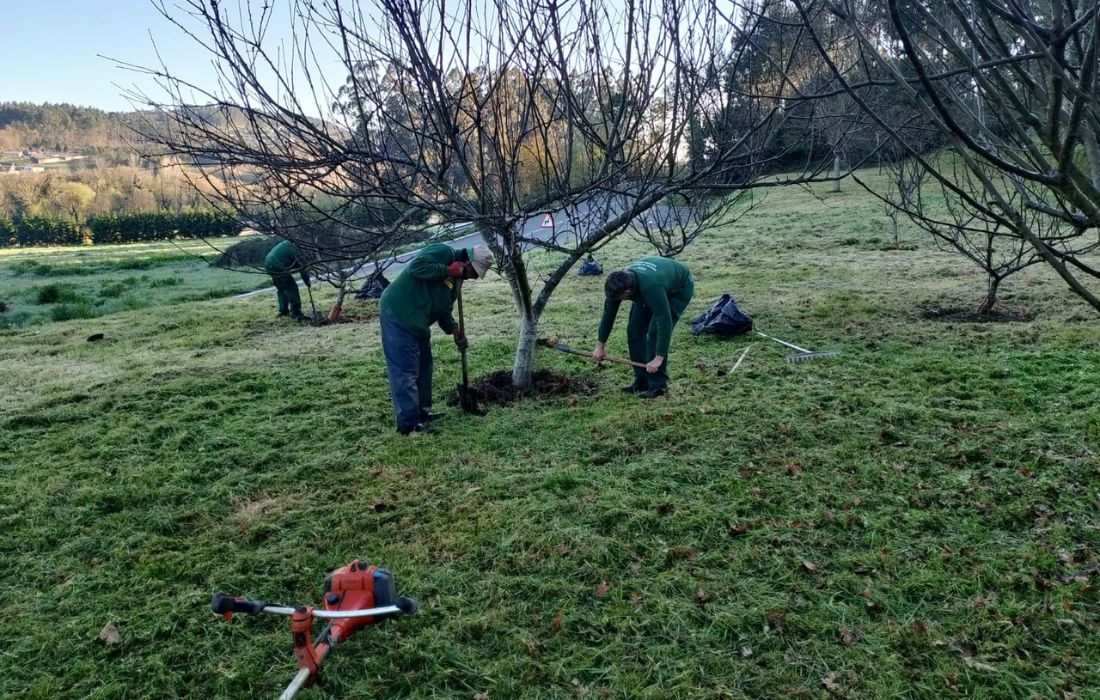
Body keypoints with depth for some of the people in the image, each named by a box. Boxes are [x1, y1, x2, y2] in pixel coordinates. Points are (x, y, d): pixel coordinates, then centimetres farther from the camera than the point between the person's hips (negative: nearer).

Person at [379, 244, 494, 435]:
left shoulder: (456, 279, 15)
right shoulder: (443, 252, -13)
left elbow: (443, 310, 16)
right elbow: (416, 266, -28)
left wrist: (454, 330, 0)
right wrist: (447, 270, -23)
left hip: (417, 323, 10)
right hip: (397, 315, -10)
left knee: (423, 366, 18)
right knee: (405, 371, -8)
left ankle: (422, 411, 31)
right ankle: (409, 423, -5)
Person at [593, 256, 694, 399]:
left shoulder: (651, 287, -44)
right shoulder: (618, 284, -23)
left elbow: (665, 323, -40)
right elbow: (608, 314, -9)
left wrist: (659, 358, -38)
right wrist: (600, 345, -3)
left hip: (679, 288, -7)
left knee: (655, 332, -19)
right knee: (634, 330, -3)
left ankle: (659, 385, -7)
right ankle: (642, 382, 7)